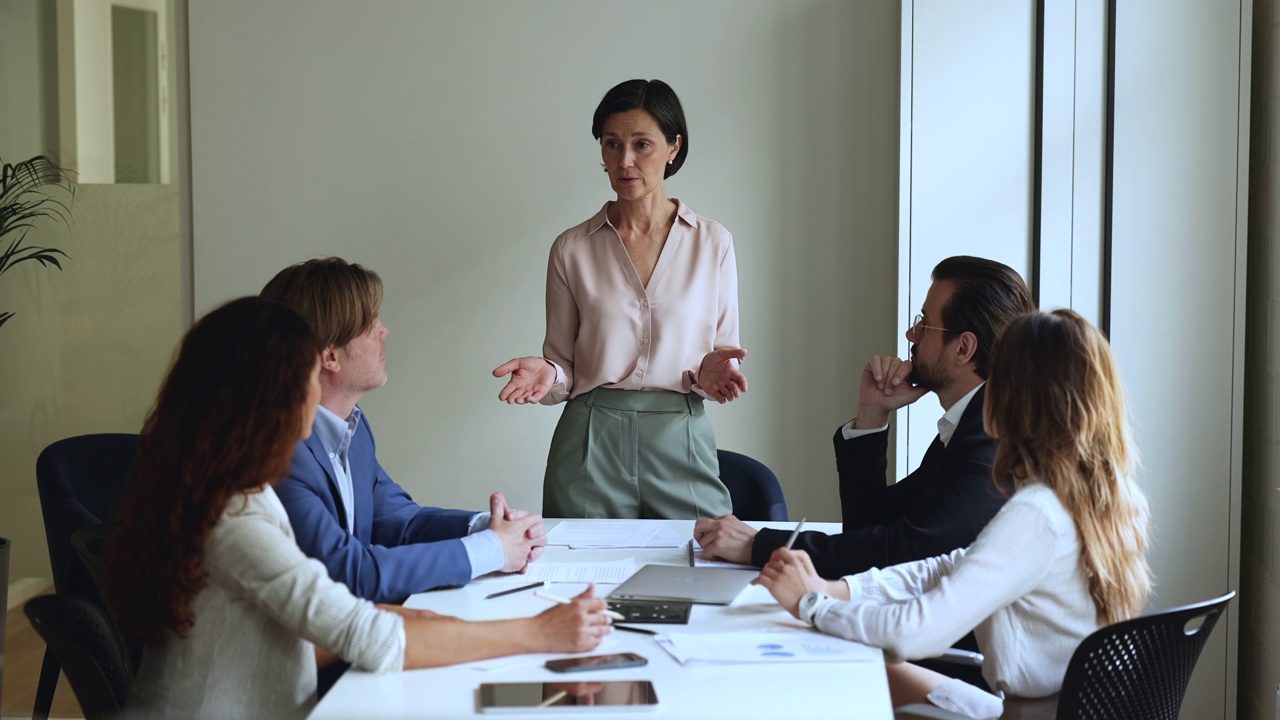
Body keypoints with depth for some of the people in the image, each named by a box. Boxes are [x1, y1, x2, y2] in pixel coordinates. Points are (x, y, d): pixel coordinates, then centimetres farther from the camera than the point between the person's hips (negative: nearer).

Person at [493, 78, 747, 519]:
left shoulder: (712, 243, 4)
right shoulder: (572, 249, 5)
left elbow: (723, 354, 7)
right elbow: (563, 365, 8)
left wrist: (710, 374, -14)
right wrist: (547, 375, -13)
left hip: (680, 444, 0)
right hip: (590, 447, 0)